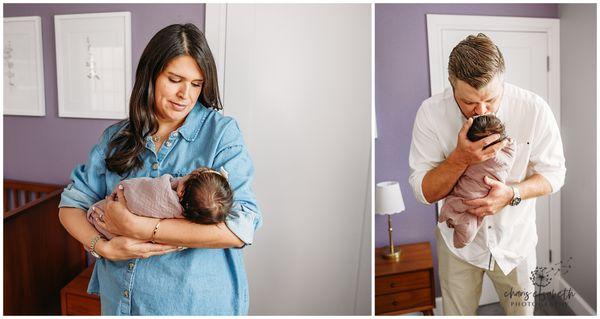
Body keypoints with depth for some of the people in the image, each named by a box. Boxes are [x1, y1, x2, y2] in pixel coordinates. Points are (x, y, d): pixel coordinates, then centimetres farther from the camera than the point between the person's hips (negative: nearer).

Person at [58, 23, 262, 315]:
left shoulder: (222, 132, -13)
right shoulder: (116, 138, 1)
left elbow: (241, 228, -23)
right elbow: (71, 204, 3)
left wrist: (141, 227, -24)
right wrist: (103, 246, -17)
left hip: (195, 303, -3)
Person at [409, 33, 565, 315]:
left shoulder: (534, 109, -22)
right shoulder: (431, 112, -22)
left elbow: (554, 173, -9)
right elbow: (423, 192, -18)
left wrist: (512, 193, -29)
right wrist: (461, 158, -36)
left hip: (515, 239, 1)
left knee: (522, 311, 21)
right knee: (457, 313, 18)